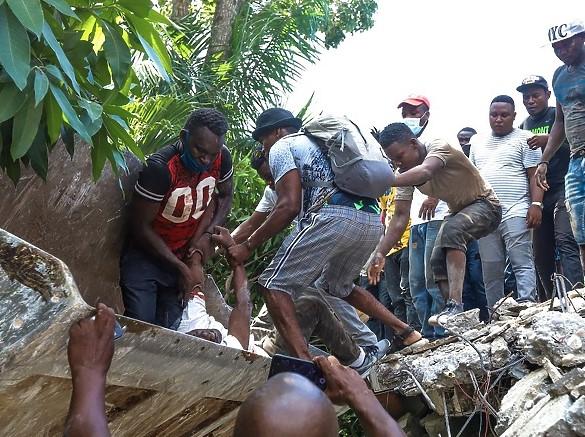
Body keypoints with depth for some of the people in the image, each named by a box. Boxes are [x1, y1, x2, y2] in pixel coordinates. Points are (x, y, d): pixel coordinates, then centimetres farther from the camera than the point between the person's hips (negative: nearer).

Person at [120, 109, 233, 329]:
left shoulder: (222, 158, -14)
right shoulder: (160, 167, -27)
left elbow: (225, 196, 6)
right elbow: (140, 226, -20)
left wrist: (205, 234, -11)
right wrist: (181, 268, -17)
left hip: (184, 257, 4)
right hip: (145, 257, -4)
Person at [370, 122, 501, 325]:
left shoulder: (439, 147, -27)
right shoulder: (405, 173, -7)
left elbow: (424, 173, -50)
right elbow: (401, 217, -12)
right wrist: (380, 252, -23)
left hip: (485, 204, -8)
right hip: (458, 212, 8)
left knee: (452, 230, -35)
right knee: (438, 261, -6)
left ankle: (455, 306, -41)